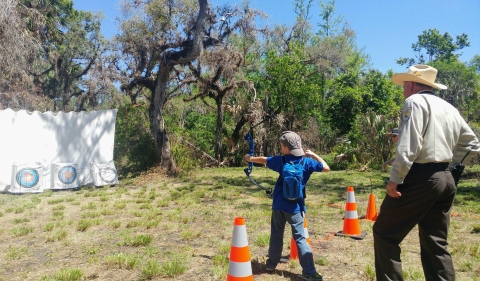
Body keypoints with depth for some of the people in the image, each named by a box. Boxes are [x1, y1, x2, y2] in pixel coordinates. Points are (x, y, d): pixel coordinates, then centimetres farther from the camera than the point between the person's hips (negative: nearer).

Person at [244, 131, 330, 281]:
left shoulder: (281, 160, -3)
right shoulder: (307, 162, -7)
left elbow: (263, 159, 13)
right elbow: (326, 168, -1)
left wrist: (250, 158, 32)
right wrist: (313, 155, 6)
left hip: (278, 205, 2)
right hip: (295, 207, -1)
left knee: (276, 236, 17)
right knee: (300, 239, 1)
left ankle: (271, 263, 29)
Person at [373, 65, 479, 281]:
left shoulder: (415, 102, -6)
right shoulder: (449, 108, 18)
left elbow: (408, 146, -19)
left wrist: (395, 179, -18)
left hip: (419, 179, -8)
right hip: (445, 179, 8)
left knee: (385, 234, 3)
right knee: (436, 243, 15)